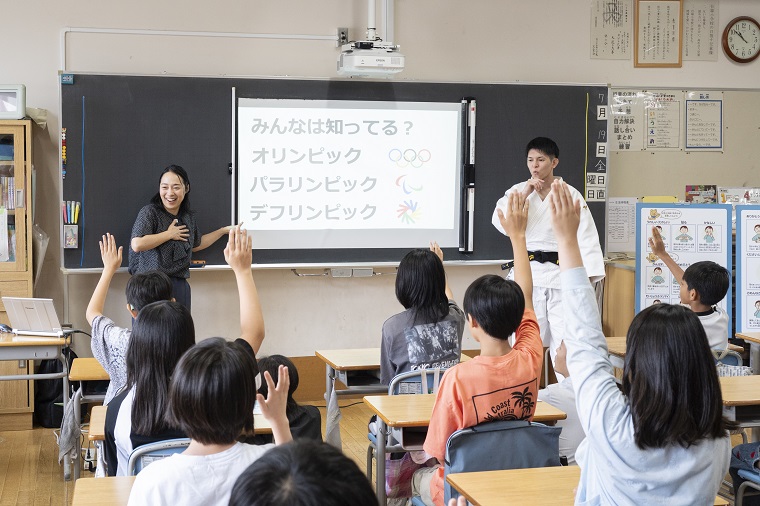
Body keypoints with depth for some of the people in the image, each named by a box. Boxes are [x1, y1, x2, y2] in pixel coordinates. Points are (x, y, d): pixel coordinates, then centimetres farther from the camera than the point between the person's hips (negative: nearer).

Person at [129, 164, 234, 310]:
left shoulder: (188, 217, 14)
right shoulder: (149, 212, -7)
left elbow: (195, 244, 32)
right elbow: (137, 244, -21)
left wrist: (223, 230, 32)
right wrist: (169, 234, -10)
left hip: (180, 286, 6)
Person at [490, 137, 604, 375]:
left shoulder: (570, 194, 0)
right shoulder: (519, 190, 7)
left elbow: (586, 237, -5)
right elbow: (500, 222, -10)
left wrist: (588, 278, -15)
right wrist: (526, 193, -14)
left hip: (561, 274, -2)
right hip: (528, 273, 2)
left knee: (564, 341, -2)